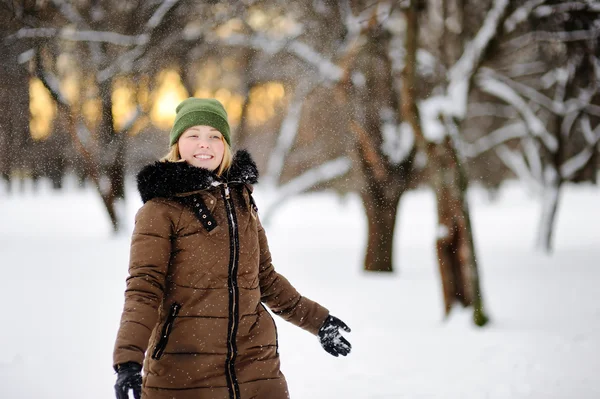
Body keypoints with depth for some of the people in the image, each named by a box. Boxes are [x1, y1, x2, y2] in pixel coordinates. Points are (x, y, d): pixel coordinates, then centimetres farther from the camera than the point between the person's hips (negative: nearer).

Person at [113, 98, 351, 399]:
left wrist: (316, 320, 26)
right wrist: (128, 359, -25)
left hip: (254, 364, 5)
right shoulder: (159, 210, -5)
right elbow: (143, 287, -12)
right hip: (182, 371, -5)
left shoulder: (241, 200, 12)